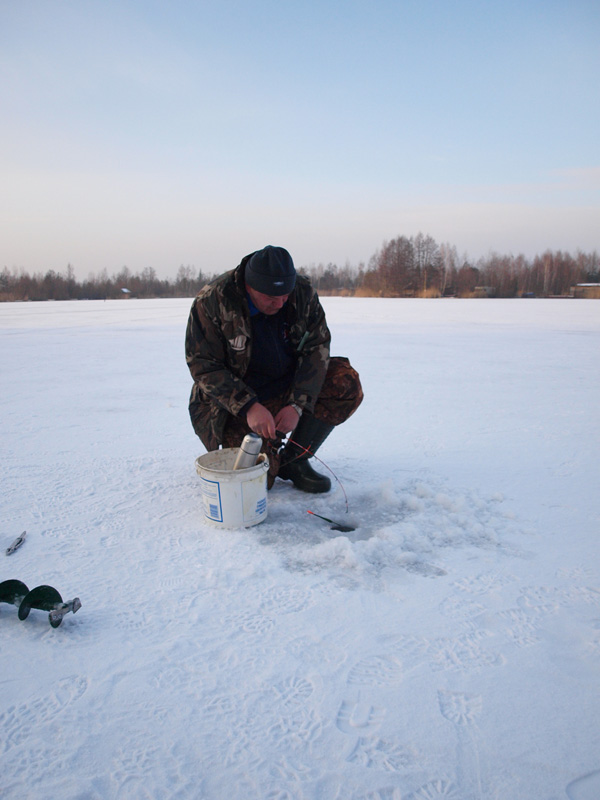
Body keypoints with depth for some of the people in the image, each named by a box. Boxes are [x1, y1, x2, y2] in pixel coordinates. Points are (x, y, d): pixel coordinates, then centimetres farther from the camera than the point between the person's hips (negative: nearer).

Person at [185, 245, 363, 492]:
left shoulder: (303, 293, -11)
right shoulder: (212, 301, -21)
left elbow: (317, 349, -9)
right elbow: (203, 367, -19)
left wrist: (297, 405, -22)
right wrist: (248, 407, -32)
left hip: (289, 385, 4)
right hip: (238, 402, -4)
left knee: (346, 384, -20)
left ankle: (293, 459, -7)